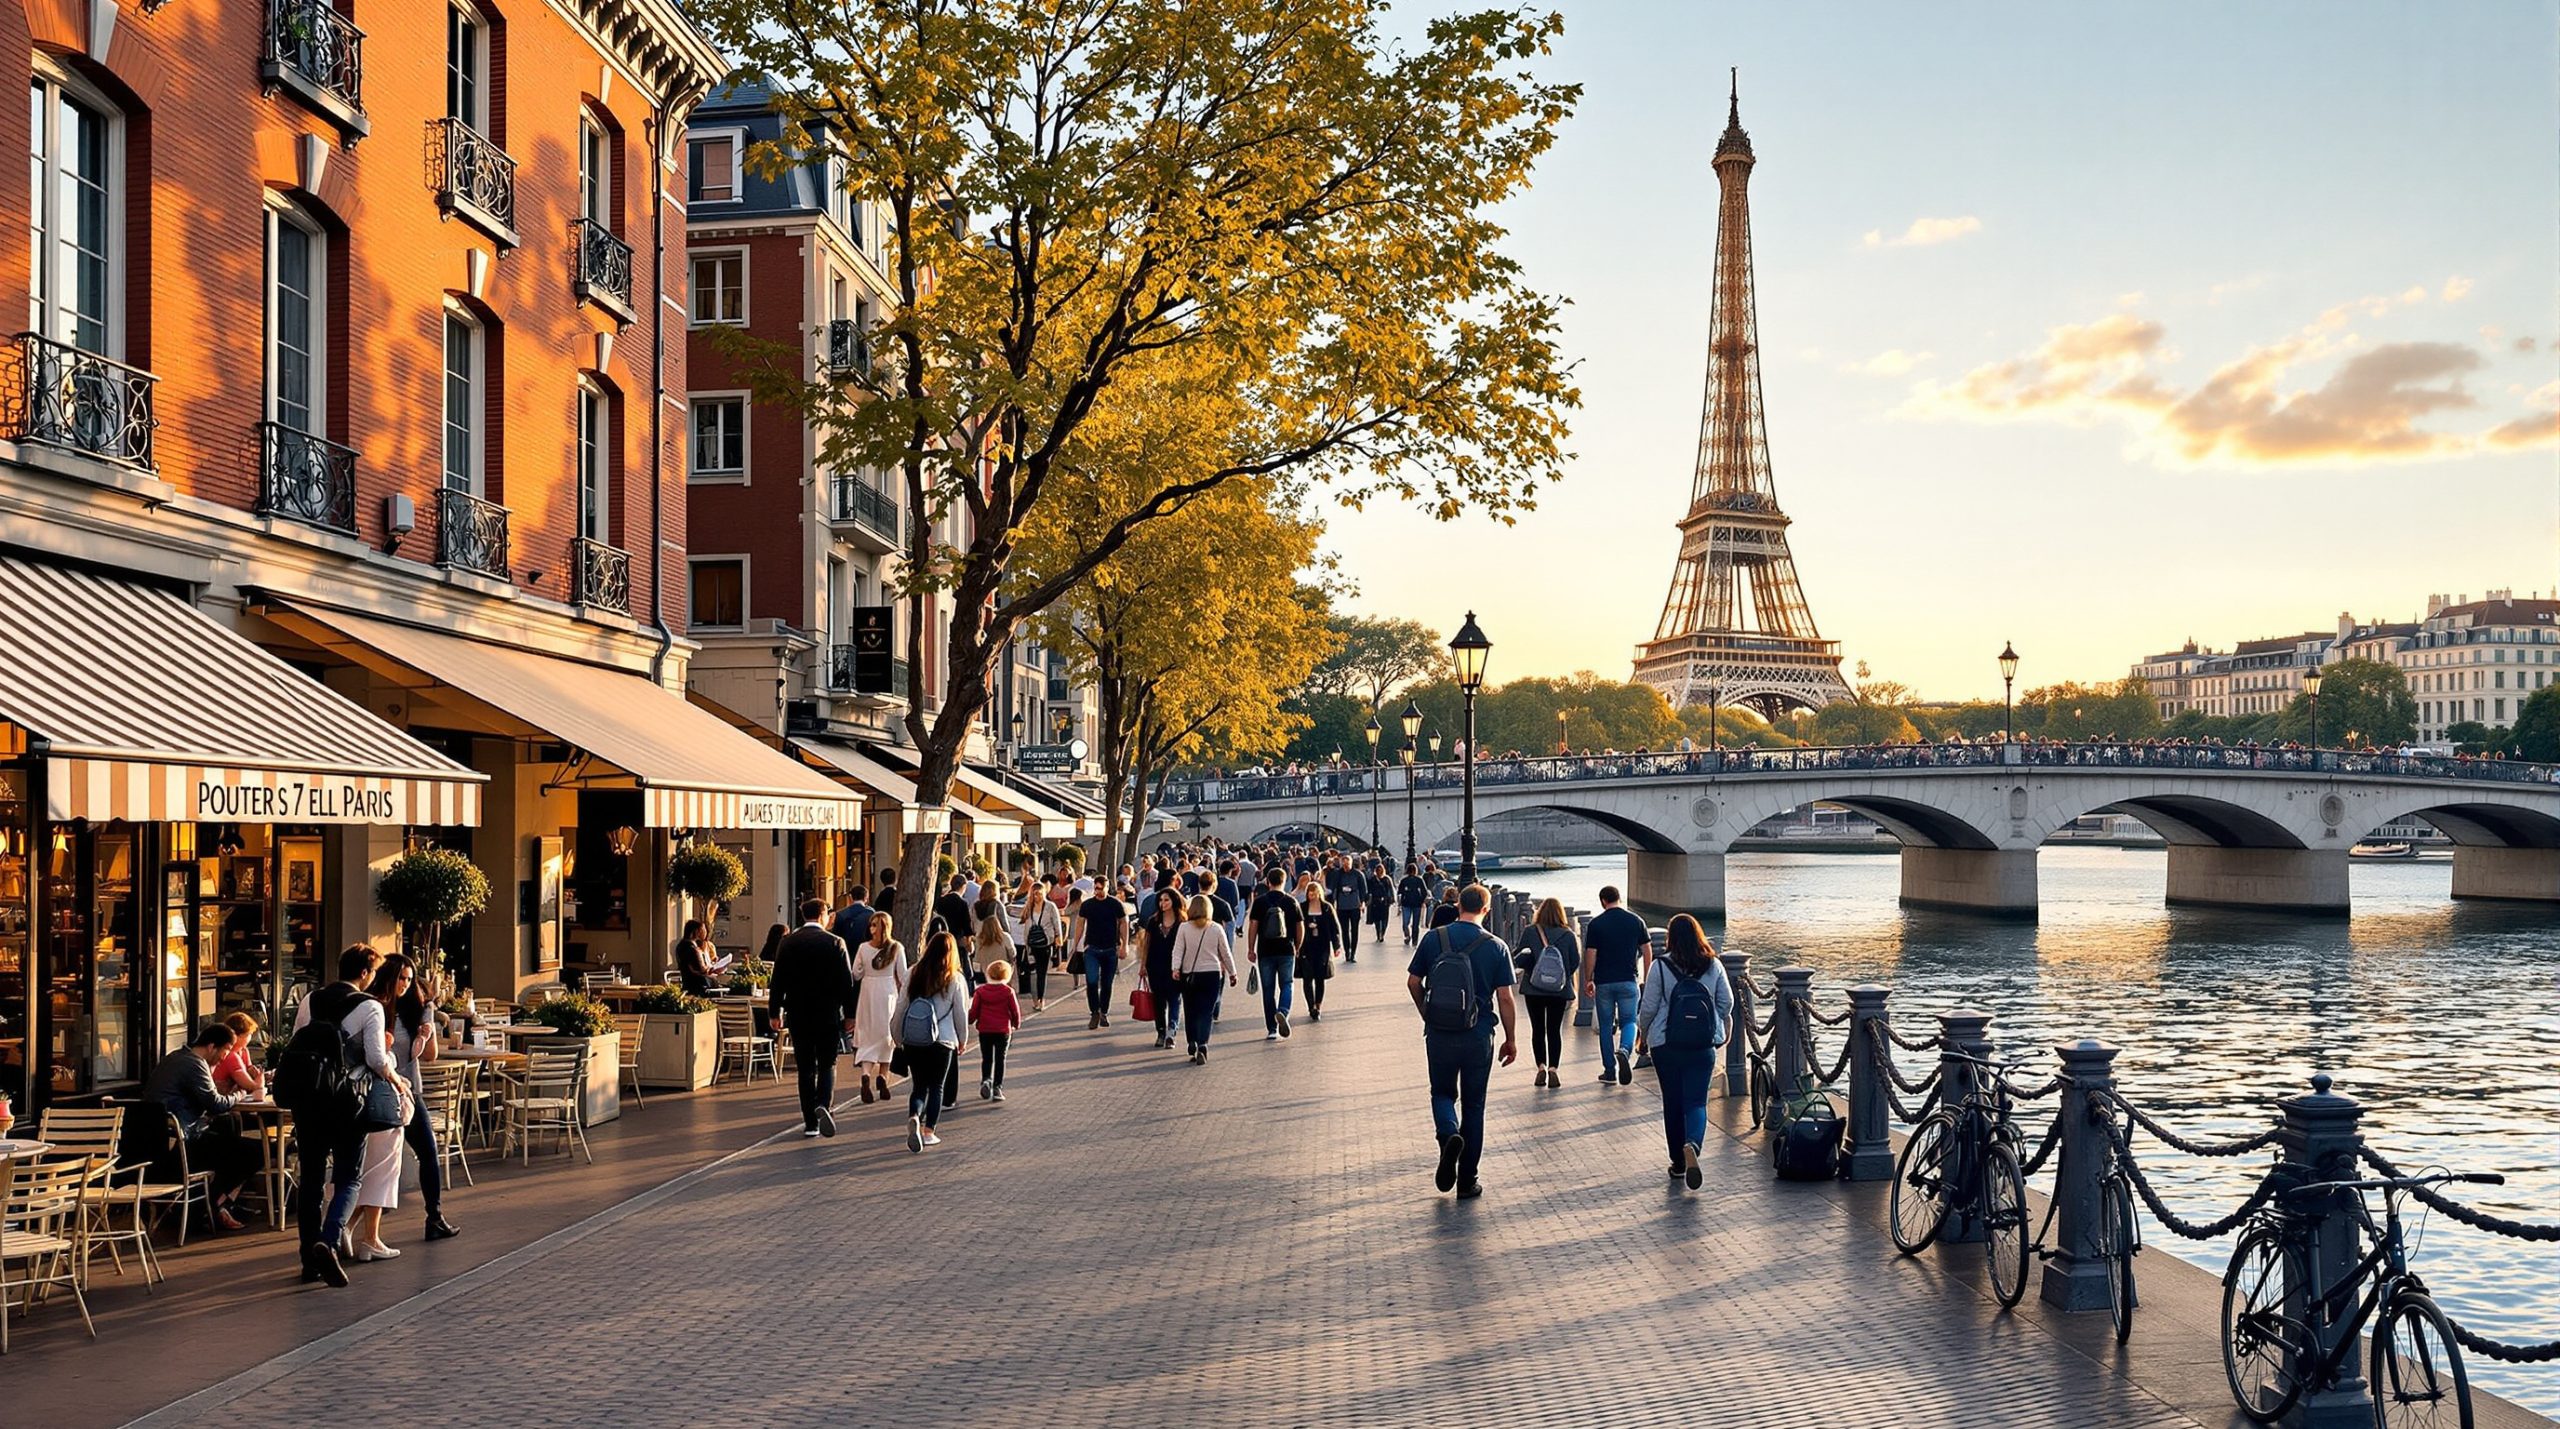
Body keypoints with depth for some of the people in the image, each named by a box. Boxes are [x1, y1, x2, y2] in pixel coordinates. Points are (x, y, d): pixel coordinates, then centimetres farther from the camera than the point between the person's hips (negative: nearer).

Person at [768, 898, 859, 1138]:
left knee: (806, 1068, 7)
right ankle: (825, 1106, -14)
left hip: (798, 1015, 2)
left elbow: (778, 980, 2)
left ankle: (811, 1123, 8)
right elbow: (847, 981, -5)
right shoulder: (835, 943, -6)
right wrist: (849, 1014, 2)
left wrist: (776, 1013, 9)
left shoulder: (787, 942, 0)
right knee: (827, 1065, 10)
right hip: (828, 1014, -2)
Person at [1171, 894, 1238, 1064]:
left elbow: (1177, 950, -10)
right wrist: (1232, 973, 18)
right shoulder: (1217, 929, 1)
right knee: (1206, 1012, -3)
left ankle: (1193, 1047, 12)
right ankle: (1202, 1045, -21)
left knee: (1191, 1012, 13)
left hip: (1189, 975, 0)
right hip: (1211, 974, 0)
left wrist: (1176, 968, -14)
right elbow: (1225, 954, 8)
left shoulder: (1184, 928, -1)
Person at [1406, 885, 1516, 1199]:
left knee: (1442, 1093, 19)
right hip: (1478, 1037, -1)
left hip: (1439, 1033, 1)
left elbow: (1413, 982, 2)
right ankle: (1467, 1181, 14)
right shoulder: (1496, 947, -7)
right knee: (1473, 1105, 11)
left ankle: (1448, 1133, -13)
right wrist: (1510, 1039, 5)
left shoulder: (1433, 939, -3)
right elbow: (1504, 998, -6)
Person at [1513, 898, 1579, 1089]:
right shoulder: (1568, 935, -3)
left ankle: (1541, 1067, 1)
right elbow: (1576, 962, 1)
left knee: (1538, 1030, 9)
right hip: (1560, 990, 0)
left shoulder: (1530, 932, -5)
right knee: (1554, 1030, 6)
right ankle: (1553, 1069, -3)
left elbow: (1517, 958, -5)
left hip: (1533, 989, 0)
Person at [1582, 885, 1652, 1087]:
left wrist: (1588, 981, 5)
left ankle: (1609, 1070, 12)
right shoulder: (1636, 921, 2)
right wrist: (1647, 979, 14)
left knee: (1606, 1026, 9)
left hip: (1604, 982, -1)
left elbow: (1590, 955, -5)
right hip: (1628, 980, 1)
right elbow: (1647, 951, 4)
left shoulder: (1596, 924, -4)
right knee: (1629, 1021, 7)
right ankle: (1624, 1050, -23)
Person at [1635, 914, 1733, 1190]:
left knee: (1673, 1103, 11)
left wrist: (1643, 1033, 13)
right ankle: (1692, 1144, -27)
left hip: (1666, 1046, -1)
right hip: (1703, 1046, 1)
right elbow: (1727, 1003, 6)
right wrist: (1720, 1027, 25)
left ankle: (1679, 1162, 19)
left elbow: (1648, 1007, -5)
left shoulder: (1660, 967, -8)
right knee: (1696, 1101, 2)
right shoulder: (1713, 966, 1)